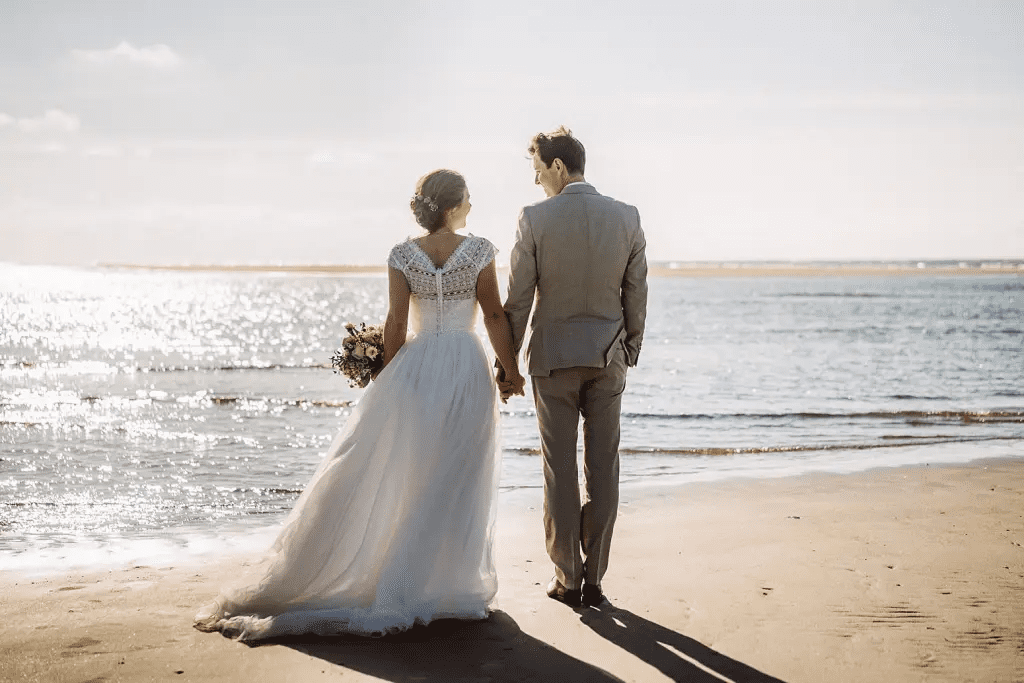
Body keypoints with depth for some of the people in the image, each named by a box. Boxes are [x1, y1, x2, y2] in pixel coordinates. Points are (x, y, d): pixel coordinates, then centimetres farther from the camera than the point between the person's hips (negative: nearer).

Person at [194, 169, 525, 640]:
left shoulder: (403, 255, 0)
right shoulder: (479, 251, -6)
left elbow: (396, 323, -2)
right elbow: (494, 316, -5)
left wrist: (389, 383, 8)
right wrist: (511, 371, 4)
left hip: (415, 367, 2)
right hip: (467, 369, -2)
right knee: (457, 481, 5)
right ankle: (449, 582, 12)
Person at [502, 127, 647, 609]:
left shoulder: (535, 218, -10)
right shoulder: (627, 217, -1)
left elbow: (518, 298, -8)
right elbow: (636, 295, 3)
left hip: (552, 355, -2)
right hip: (607, 356, 2)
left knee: (560, 470, 5)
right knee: (602, 468, 7)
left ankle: (568, 579, 10)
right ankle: (594, 577, 11)